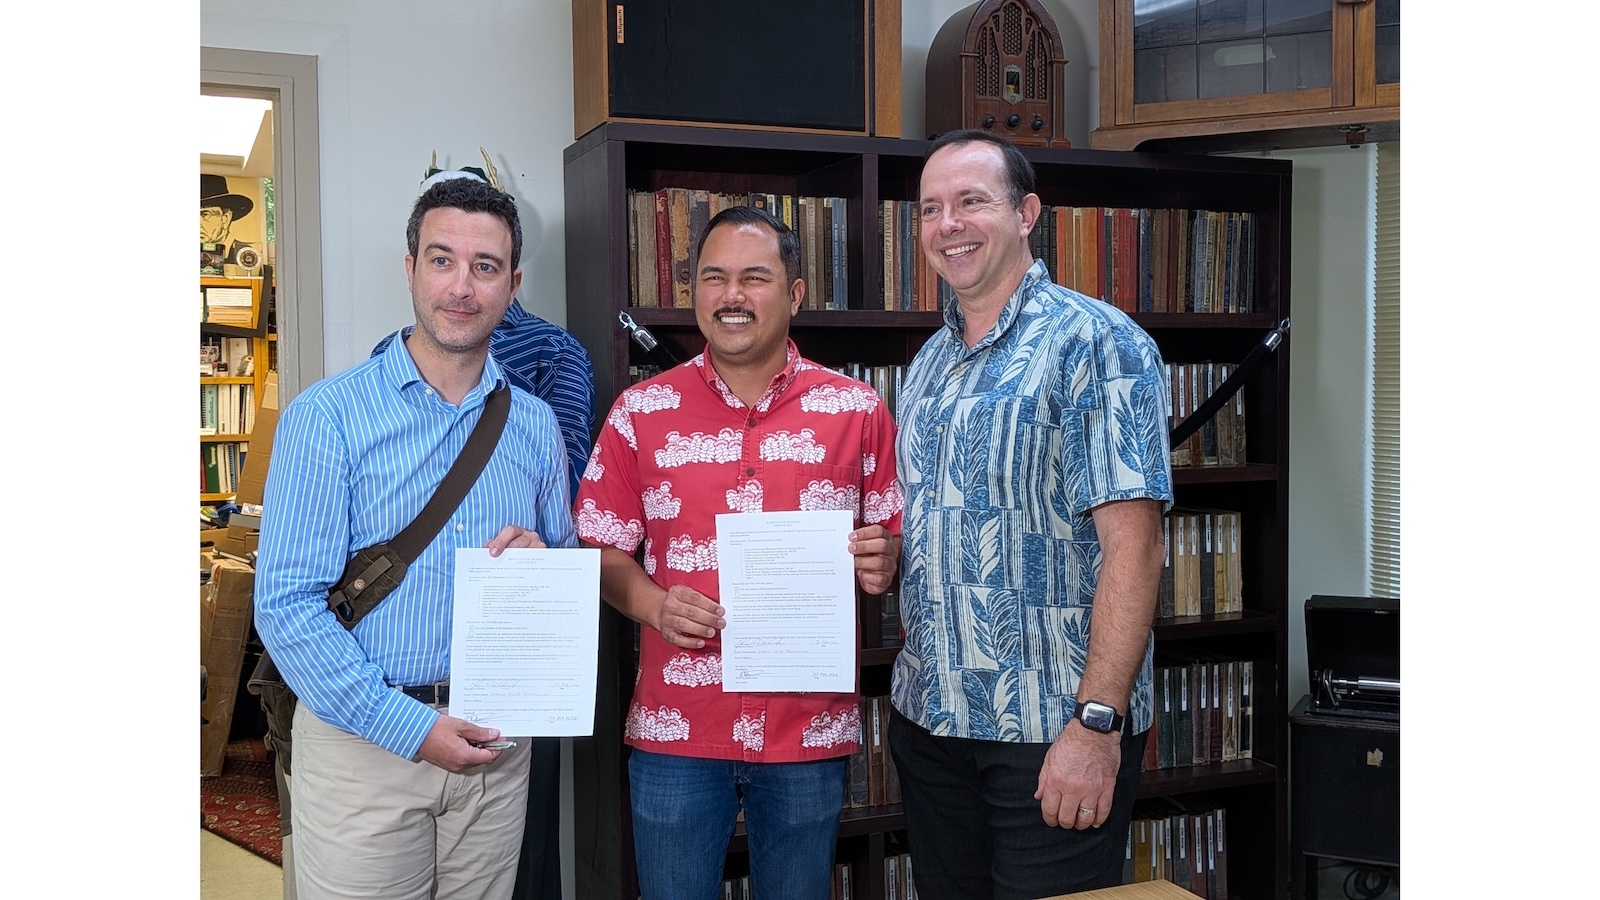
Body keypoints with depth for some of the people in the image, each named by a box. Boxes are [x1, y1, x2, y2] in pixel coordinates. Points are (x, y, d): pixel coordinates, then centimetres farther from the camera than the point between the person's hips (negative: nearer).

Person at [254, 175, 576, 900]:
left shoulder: (535, 425, 6)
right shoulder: (328, 416, -8)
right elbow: (286, 606, -13)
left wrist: (541, 562, -9)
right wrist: (411, 727, -18)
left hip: (495, 743, 4)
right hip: (364, 738, -3)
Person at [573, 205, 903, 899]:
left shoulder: (858, 411, 2)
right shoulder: (640, 412, 2)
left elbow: (897, 543, 7)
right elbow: (603, 550, 5)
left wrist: (882, 563, -15)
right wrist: (653, 604, -14)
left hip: (812, 729, 0)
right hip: (675, 730, 0)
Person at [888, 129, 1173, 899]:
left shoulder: (1093, 343, -11)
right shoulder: (929, 363, 11)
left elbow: (1132, 541, -18)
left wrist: (1097, 721, -23)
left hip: (1052, 726, -7)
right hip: (928, 718, 7)